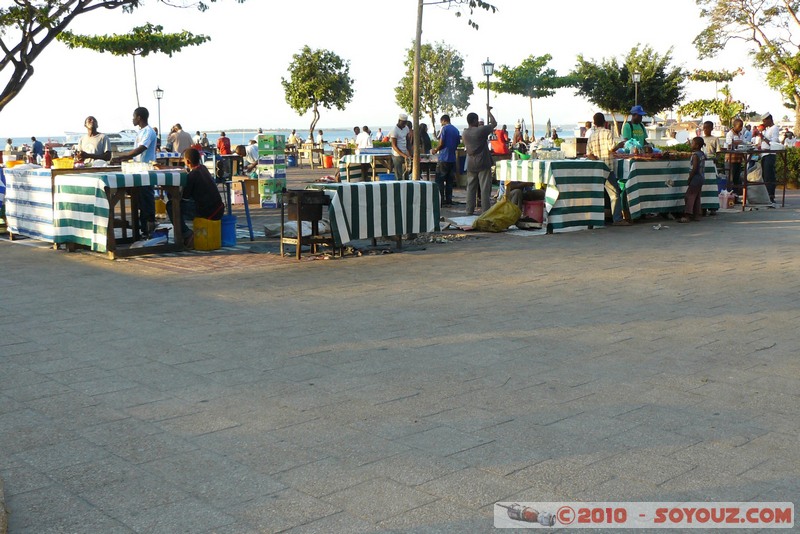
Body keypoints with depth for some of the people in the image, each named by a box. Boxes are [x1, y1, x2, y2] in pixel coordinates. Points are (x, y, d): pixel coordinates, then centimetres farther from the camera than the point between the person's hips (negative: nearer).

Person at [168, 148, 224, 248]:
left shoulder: (192, 175, -15)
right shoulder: (203, 168, 10)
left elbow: (185, 196, -8)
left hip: (208, 213, -9)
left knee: (171, 205, -3)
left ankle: (187, 236, -5)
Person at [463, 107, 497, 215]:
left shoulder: (465, 133, 7)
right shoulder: (481, 130, -12)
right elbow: (494, 123, -1)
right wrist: (489, 111, 10)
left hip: (471, 164, 6)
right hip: (483, 164, -6)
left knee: (471, 188, 11)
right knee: (485, 188, -3)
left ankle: (469, 211, 12)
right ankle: (485, 211, -4)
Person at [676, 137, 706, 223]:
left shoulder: (695, 155, -16)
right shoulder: (702, 154, 11)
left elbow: (694, 168, -20)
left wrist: (689, 178, -12)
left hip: (695, 178, -9)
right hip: (701, 178, 9)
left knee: (689, 196, -9)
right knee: (697, 197, 14)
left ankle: (687, 216, -14)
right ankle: (696, 215, 17)